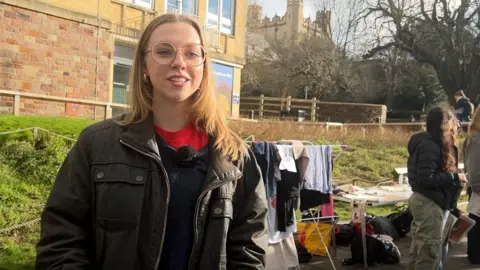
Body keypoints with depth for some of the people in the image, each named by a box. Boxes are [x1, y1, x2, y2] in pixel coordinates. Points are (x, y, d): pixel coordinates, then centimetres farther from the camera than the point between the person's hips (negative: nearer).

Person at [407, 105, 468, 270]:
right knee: (430, 250, -2)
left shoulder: (431, 143, 9)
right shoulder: (430, 146, -19)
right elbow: (425, 179, -25)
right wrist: (454, 177, -18)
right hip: (430, 204, -10)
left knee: (420, 248, 18)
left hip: (427, 201, 10)